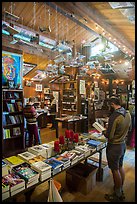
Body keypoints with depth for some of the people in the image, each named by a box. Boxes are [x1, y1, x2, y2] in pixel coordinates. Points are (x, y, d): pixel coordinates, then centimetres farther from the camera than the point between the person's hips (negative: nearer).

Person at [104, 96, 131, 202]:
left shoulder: (114, 116, -28)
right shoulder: (128, 113, -2)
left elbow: (109, 136, -26)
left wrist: (105, 133, -4)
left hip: (114, 146, -8)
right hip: (123, 144, 8)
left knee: (115, 170, 9)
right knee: (120, 167, 22)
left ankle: (118, 195, 29)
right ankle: (121, 190, 41)